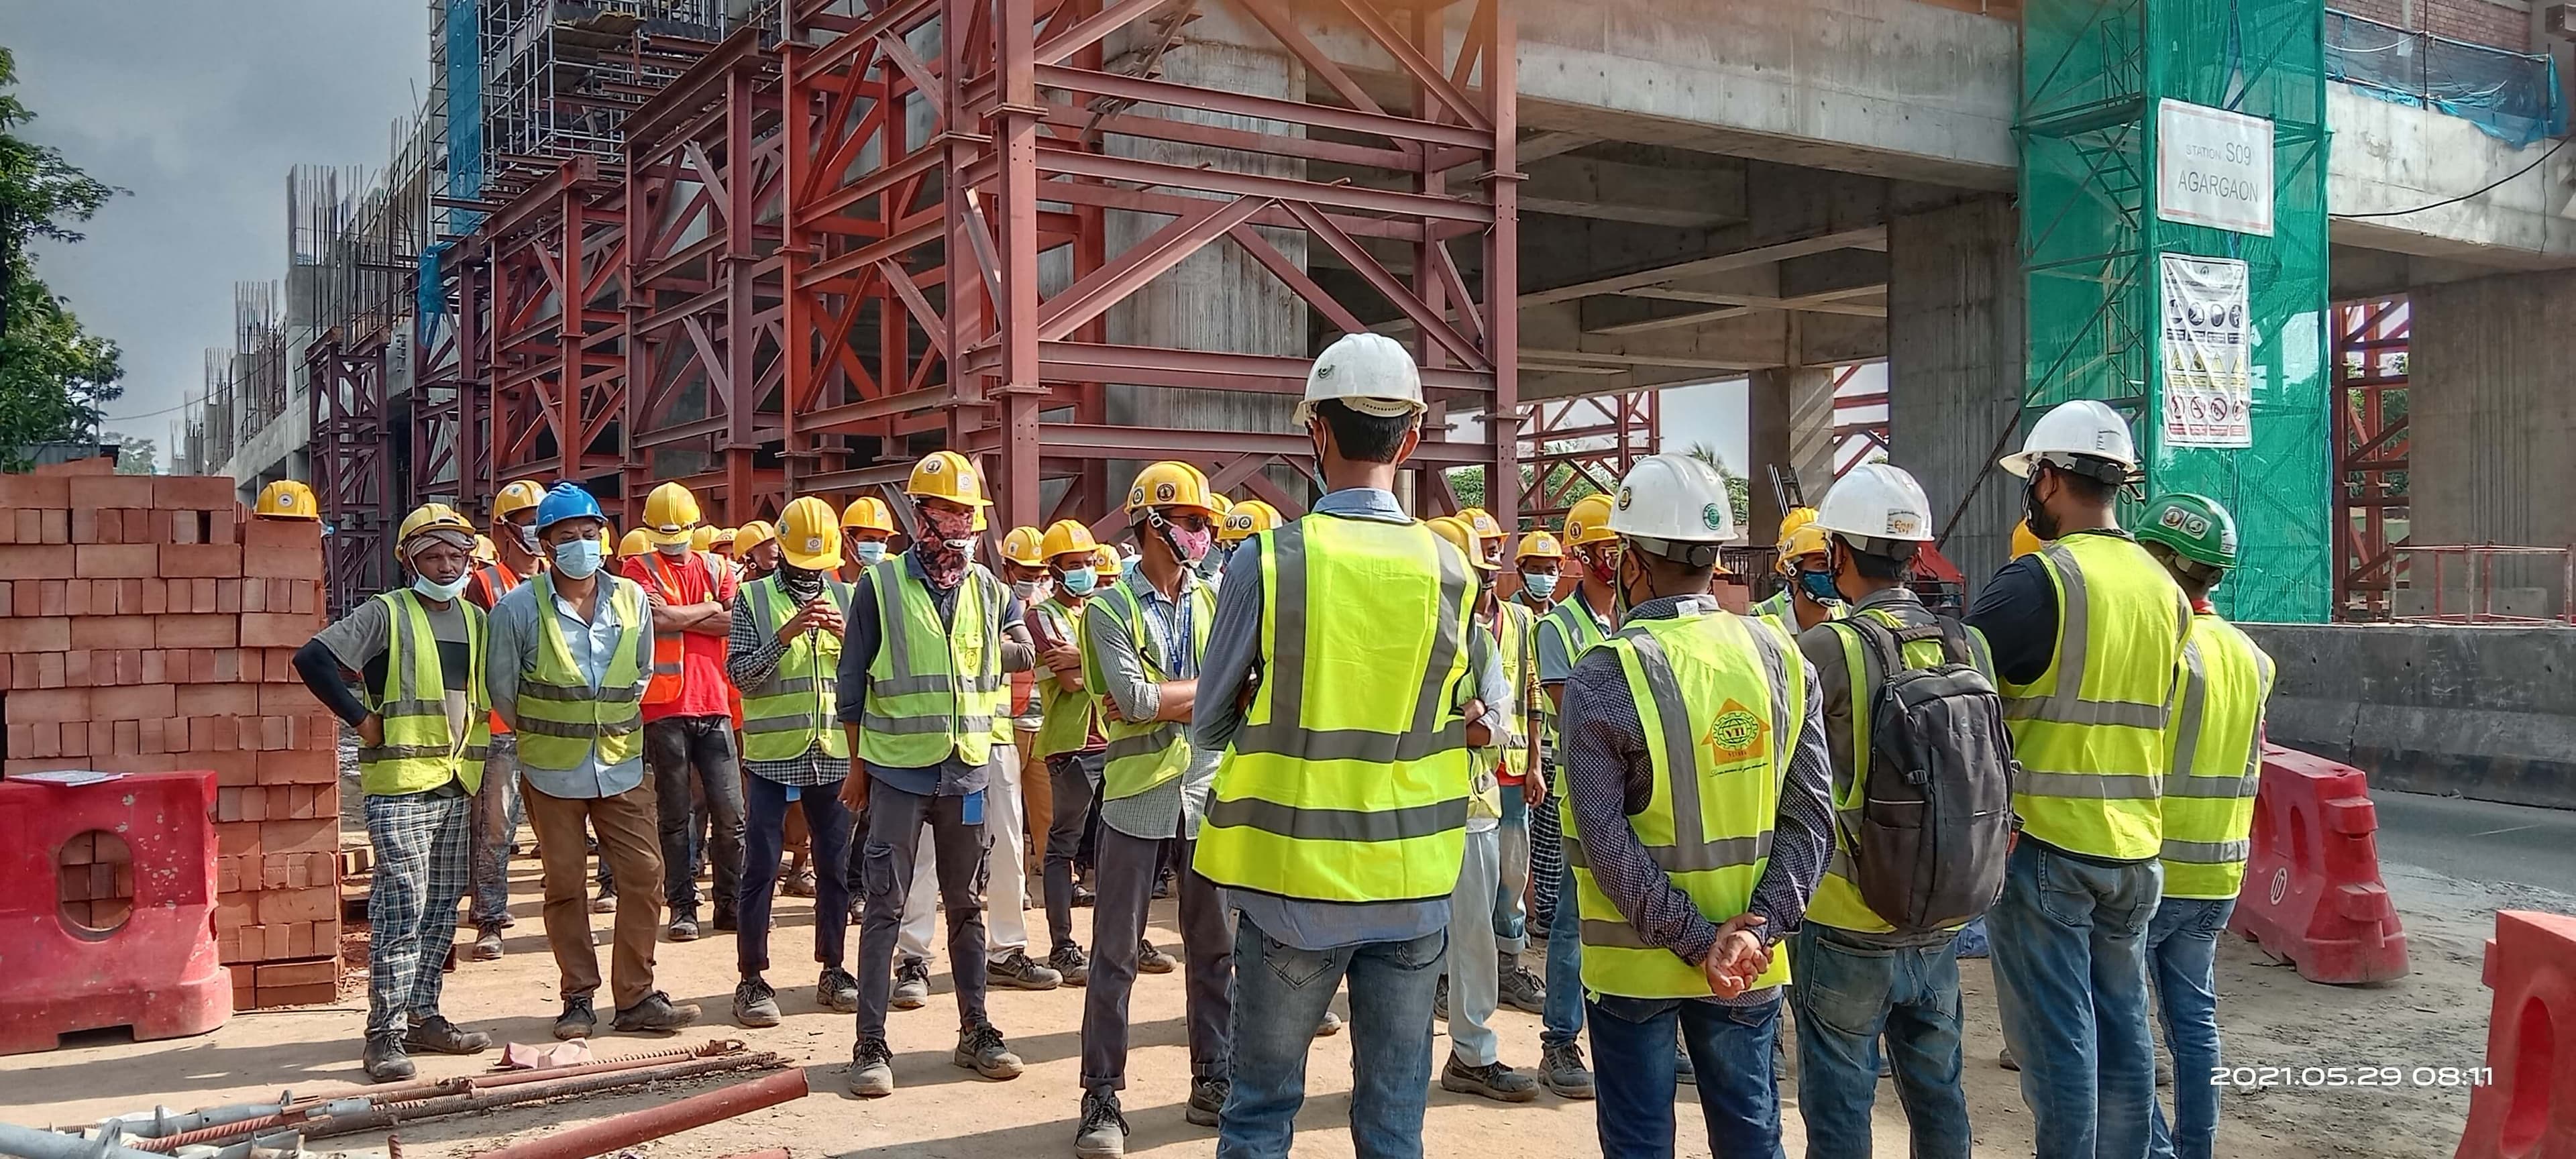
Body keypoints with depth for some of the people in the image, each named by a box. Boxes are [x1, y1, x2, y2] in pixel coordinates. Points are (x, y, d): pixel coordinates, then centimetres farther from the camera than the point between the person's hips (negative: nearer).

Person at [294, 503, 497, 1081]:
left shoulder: (475, 619, 14)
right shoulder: (385, 614, -5)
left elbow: (484, 695, 26)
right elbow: (313, 659, -13)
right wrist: (361, 718, -12)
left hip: (456, 788, 7)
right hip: (400, 785, -6)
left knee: (441, 911, 11)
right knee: (402, 911, -9)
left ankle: (422, 1016, 21)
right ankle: (386, 1034, -4)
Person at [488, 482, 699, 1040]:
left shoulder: (632, 599, 3)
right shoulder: (518, 607, -8)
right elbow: (501, 684, 2)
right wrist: (541, 733, 9)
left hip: (622, 765, 3)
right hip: (552, 771, -3)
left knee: (645, 874, 0)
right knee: (565, 885, 5)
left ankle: (635, 997, 10)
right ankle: (578, 998, 17)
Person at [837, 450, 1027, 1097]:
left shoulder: (986, 588, 6)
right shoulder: (880, 585, -4)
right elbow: (853, 684, 0)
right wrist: (858, 765, 2)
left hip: (966, 771, 4)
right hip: (897, 770, -3)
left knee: (965, 904, 12)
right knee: (885, 905, 1)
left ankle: (975, 1030, 21)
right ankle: (871, 1043, 7)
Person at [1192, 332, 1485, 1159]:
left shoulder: (1269, 559, -12)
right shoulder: (1449, 569, -5)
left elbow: (1208, 727, -2)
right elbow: (1458, 718, 6)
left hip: (1292, 881, -2)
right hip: (1413, 887, 2)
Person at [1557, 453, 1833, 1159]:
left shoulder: (1603, 677, -16)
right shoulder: (1780, 657, -3)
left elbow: (1605, 838, -19)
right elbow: (1809, 813, -6)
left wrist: (1696, 940, -15)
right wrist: (1760, 926, -10)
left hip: (1634, 960, -3)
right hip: (1751, 965, 4)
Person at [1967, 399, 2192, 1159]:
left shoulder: (2041, 579, -15)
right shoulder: (2164, 589, 8)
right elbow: (2149, 711, 15)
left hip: (2046, 843, -7)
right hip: (2134, 847, 7)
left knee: (2054, 1034, 0)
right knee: (2122, 1024, 14)